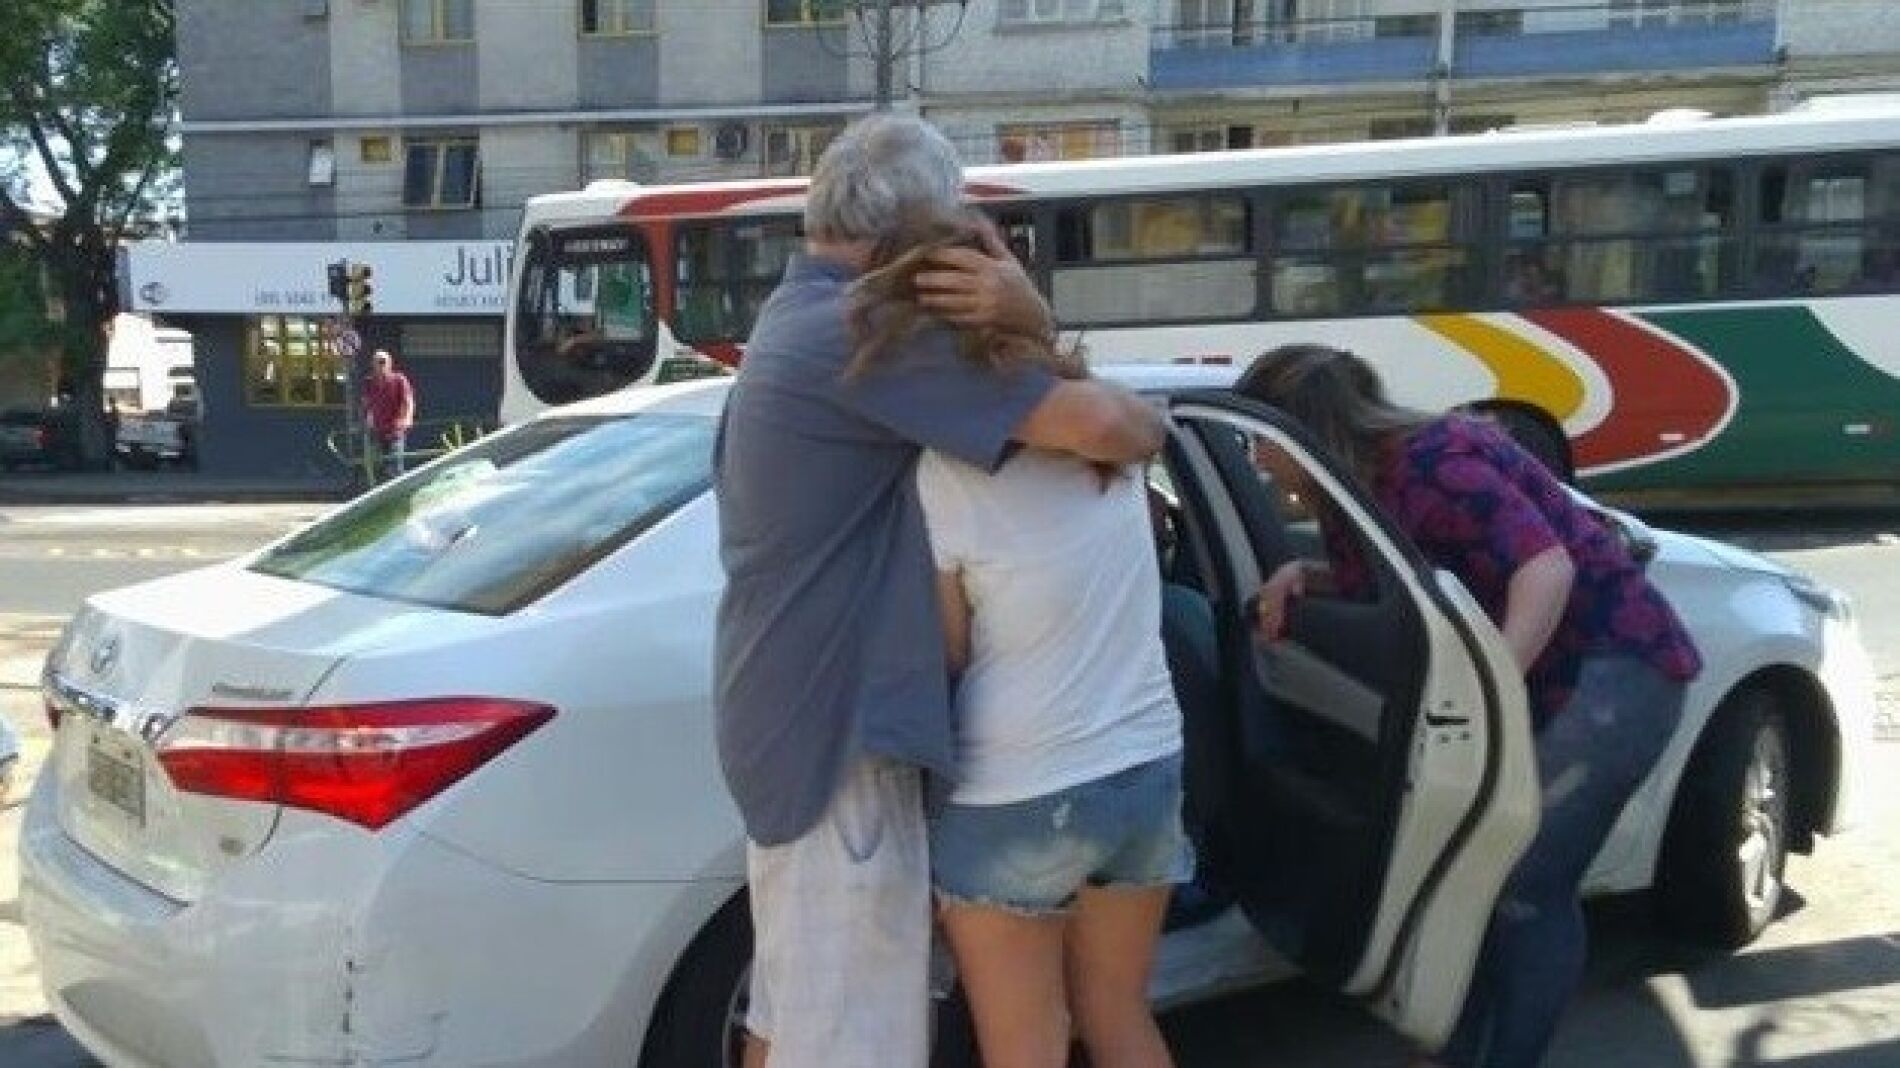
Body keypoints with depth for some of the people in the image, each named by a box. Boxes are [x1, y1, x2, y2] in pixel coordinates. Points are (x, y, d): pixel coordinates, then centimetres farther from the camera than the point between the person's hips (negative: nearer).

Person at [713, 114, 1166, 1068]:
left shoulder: (800, 320, 13)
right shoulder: (860, 331, -20)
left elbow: (992, 388, 9)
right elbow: (1102, 427, -25)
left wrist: (1026, 320, -11)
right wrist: (1145, 416, -2)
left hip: (795, 714, 10)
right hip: (834, 730, -10)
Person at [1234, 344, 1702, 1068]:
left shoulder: (1432, 465, -25)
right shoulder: (1360, 487, 4)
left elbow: (1547, 566, -33)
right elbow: (1373, 588, 14)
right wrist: (1304, 578, -6)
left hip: (1617, 668, -9)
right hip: (1529, 676, 9)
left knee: (1526, 884, -10)